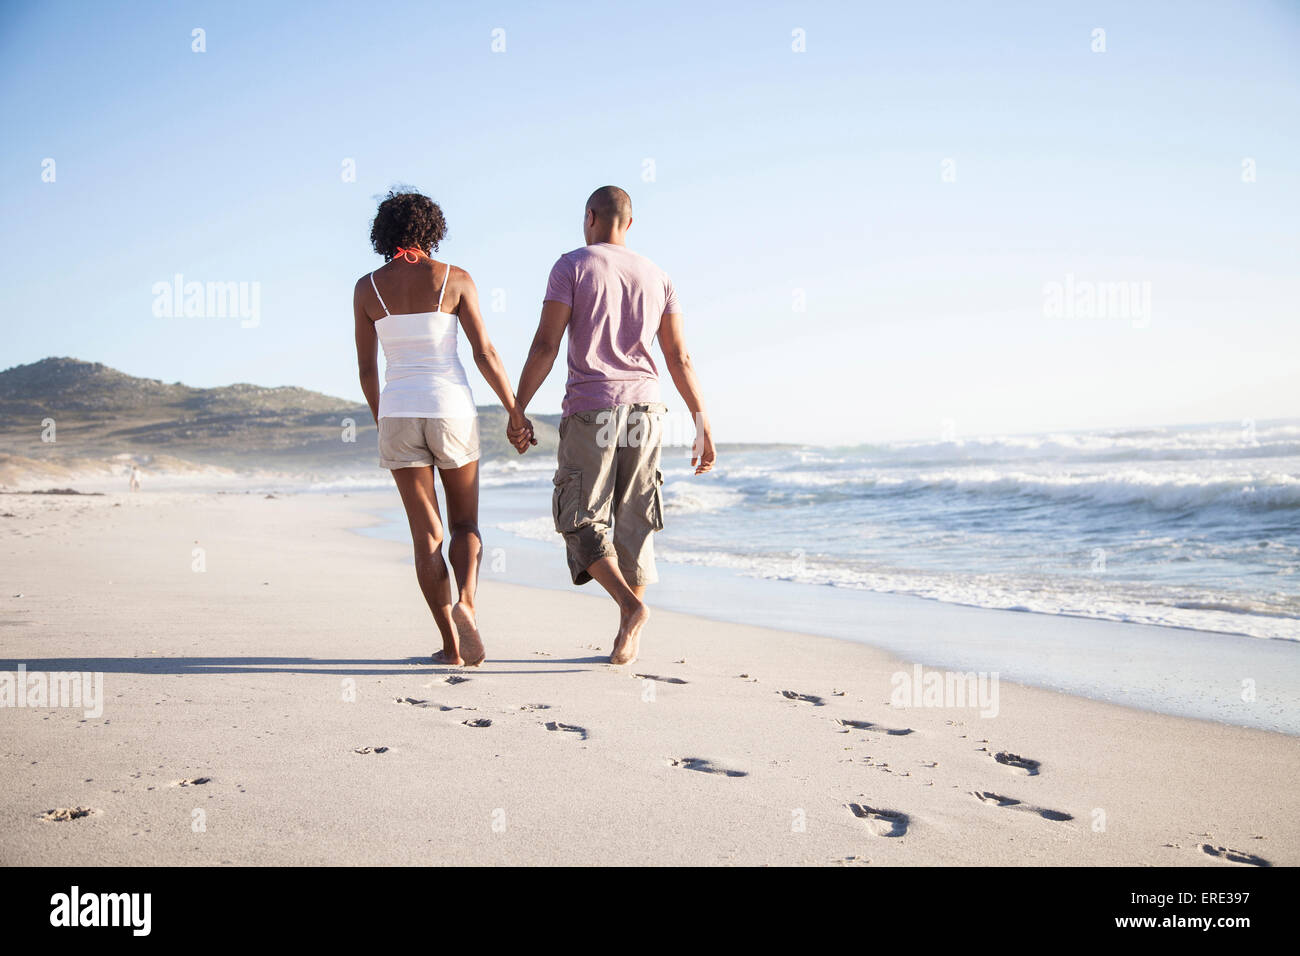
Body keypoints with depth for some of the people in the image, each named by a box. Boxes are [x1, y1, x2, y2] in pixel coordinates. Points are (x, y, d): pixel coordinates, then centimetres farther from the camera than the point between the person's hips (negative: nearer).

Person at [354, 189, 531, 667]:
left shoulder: (367, 287, 3)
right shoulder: (454, 278, -2)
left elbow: (366, 368, 7)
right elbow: (485, 353, -4)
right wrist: (514, 410, 5)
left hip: (399, 413, 1)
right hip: (450, 410, -1)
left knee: (426, 534, 6)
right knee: (465, 524, 13)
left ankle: (451, 643, 1)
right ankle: (465, 602, -15)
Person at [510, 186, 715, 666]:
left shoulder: (572, 266, -1)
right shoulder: (656, 276, 12)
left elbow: (545, 345, -8)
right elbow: (679, 357, 8)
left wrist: (518, 409, -4)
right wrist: (703, 423, 11)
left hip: (589, 410, -4)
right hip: (643, 410, 4)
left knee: (582, 522, 2)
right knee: (633, 523, 10)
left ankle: (630, 604, -20)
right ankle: (629, 636, 10)